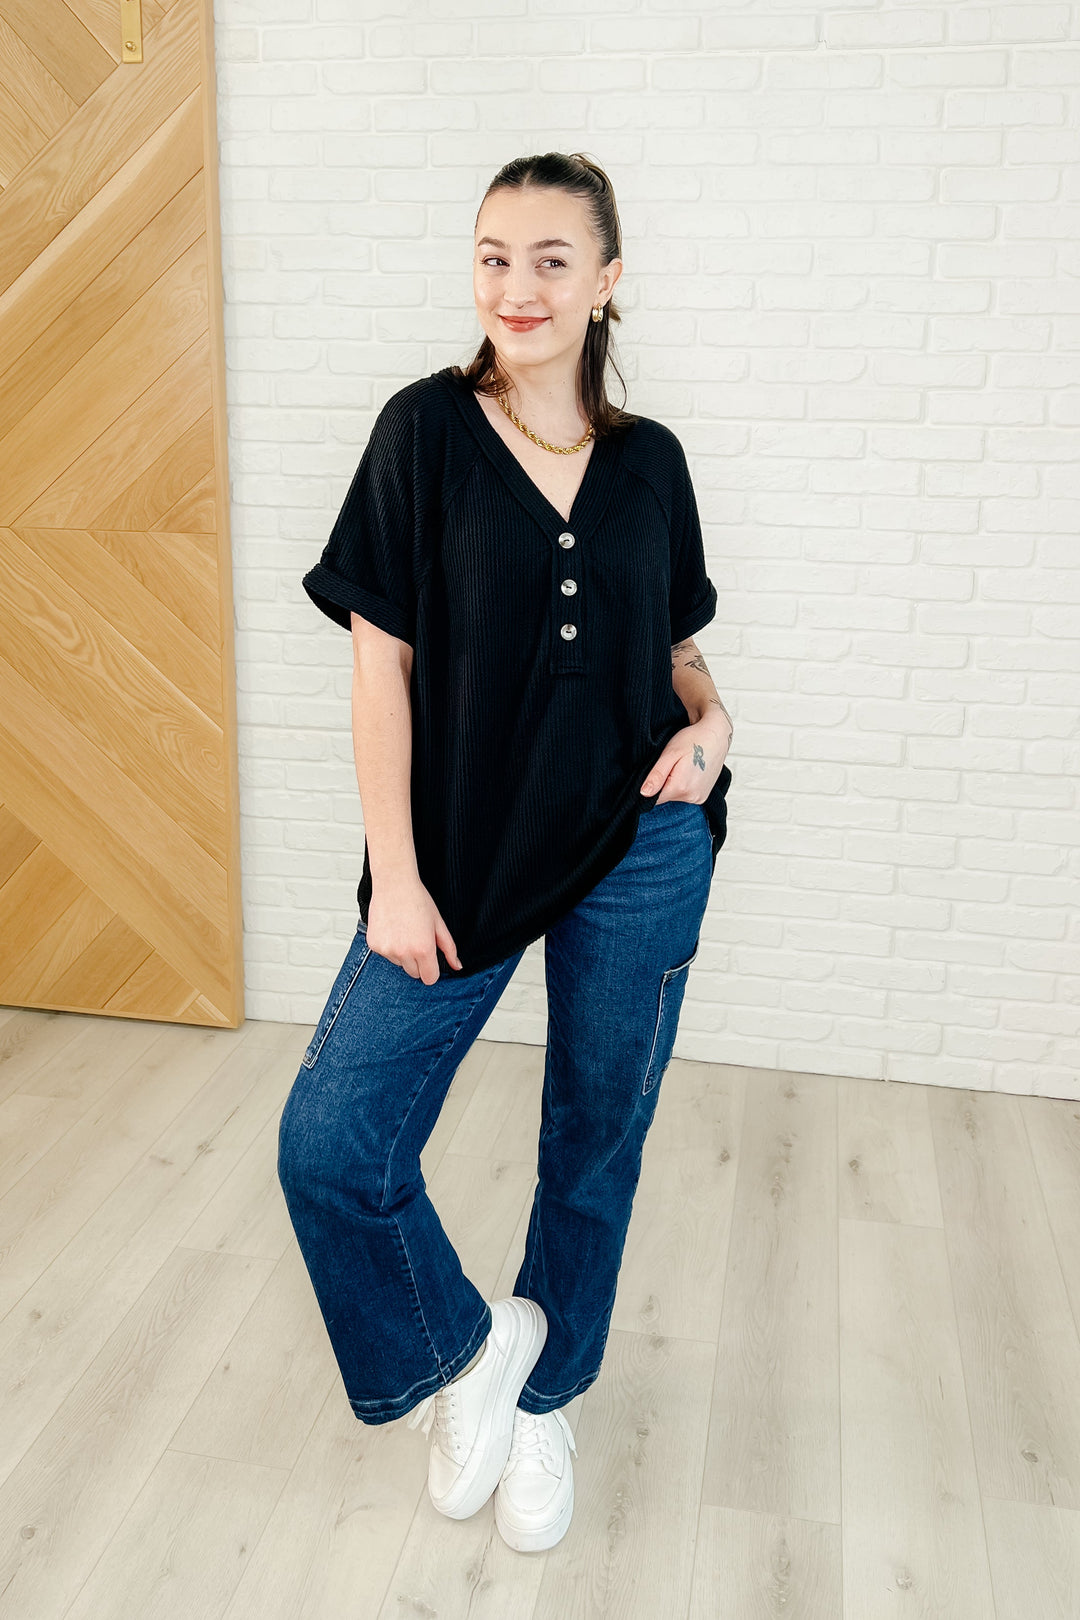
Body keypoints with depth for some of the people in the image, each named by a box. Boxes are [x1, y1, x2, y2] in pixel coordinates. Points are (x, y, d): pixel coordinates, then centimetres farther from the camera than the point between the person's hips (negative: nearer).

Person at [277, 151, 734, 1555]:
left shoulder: (649, 460, 4)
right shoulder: (427, 429, -4)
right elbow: (381, 663, -6)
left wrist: (711, 718, -7)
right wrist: (395, 878, -10)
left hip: (641, 853, 2)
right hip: (465, 850, -2)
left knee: (598, 1138, 13)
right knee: (329, 1142, -9)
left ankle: (545, 1397, 39)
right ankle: (467, 1342, 22)